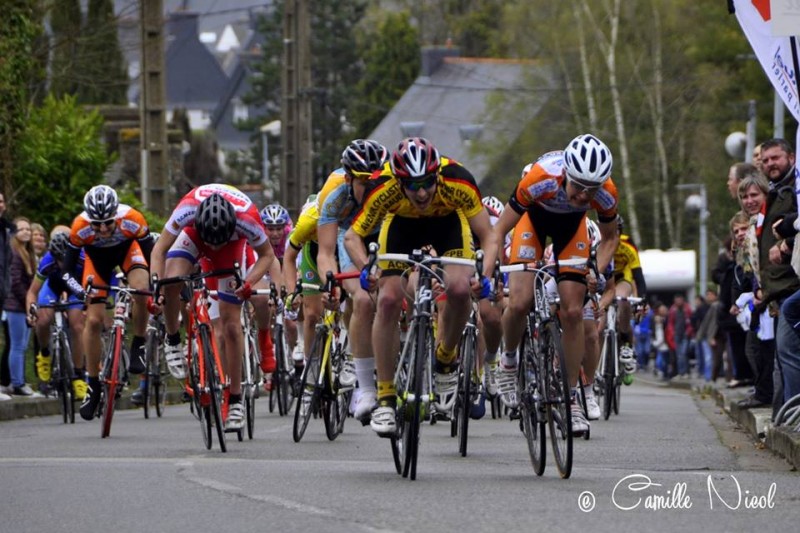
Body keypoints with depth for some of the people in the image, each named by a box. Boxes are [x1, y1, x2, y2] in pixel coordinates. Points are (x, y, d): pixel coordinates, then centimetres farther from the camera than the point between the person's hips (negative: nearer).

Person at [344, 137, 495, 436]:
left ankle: (445, 360, 4)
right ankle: (385, 397, -6)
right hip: (402, 223, 0)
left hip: (448, 221, 0)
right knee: (389, 300, -16)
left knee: (460, 289, -25)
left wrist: (485, 275, -46)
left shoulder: (458, 183, -37)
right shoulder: (384, 189, -36)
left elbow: (488, 237, -29)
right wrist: (365, 269, -46)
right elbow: (353, 236, -26)